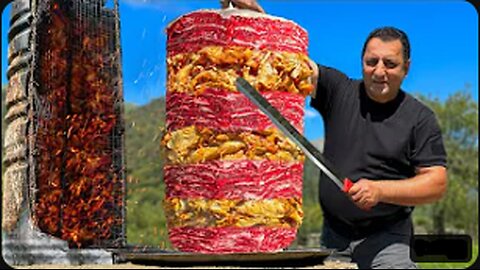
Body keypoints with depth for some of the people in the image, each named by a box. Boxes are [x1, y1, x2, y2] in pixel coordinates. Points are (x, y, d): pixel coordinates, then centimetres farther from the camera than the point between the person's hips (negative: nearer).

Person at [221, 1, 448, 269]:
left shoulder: (420, 118, -1)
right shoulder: (339, 91, 4)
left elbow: (437, 183, -4)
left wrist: (380, 190, -17)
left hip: (386, 237, -2)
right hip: (334, 235, 3)